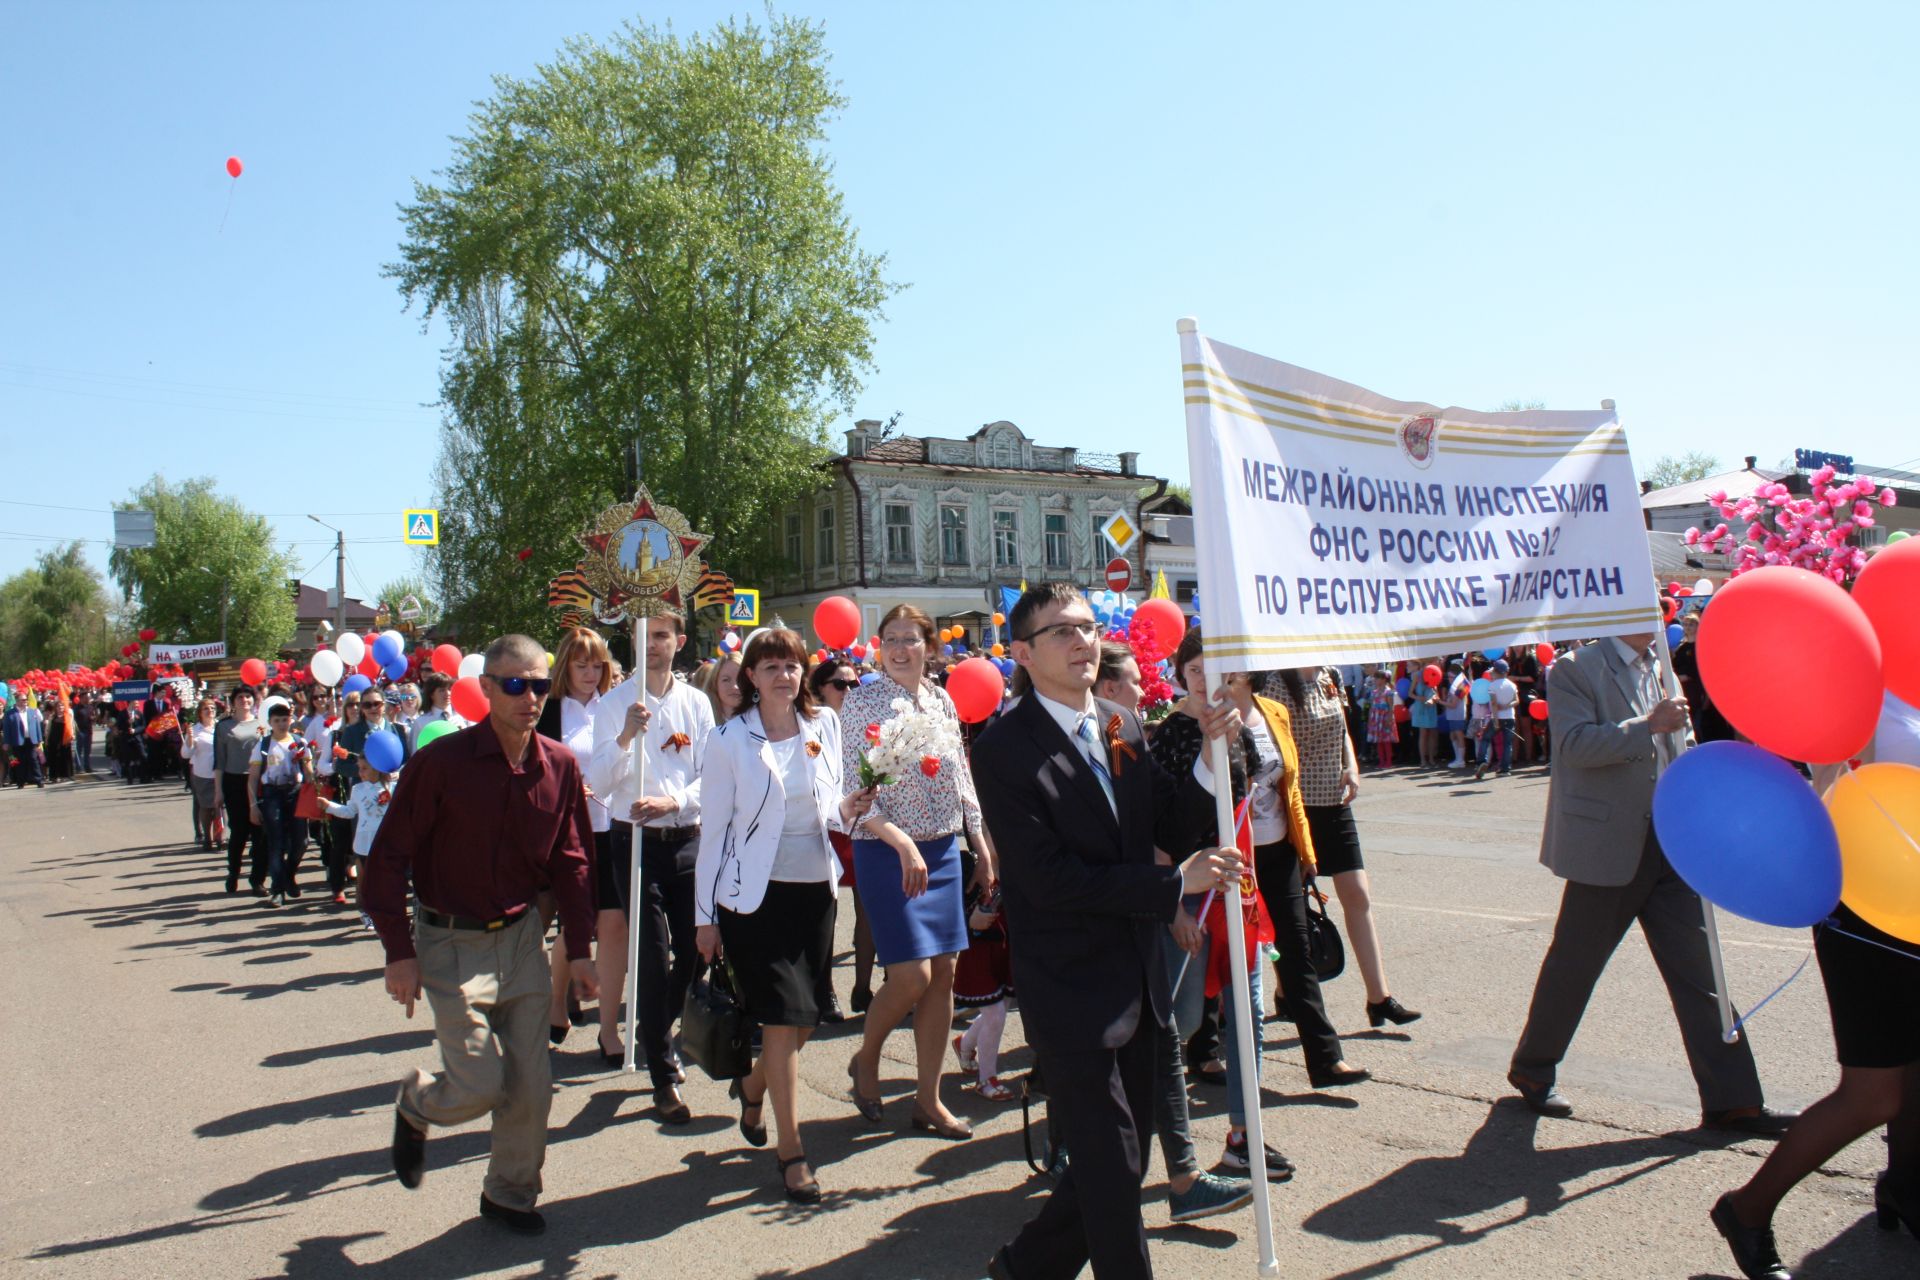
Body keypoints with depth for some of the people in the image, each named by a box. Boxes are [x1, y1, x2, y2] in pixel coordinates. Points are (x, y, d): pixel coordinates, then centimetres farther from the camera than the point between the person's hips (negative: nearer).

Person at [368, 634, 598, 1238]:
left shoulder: (559, 766, -4)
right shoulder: (441, 761, -16)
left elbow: (570, 862, 5)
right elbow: (388, 857, -11)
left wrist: (579, 948, 4)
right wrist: (399, 953, -12)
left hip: (521, 937, 4)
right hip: (452, 943, -4)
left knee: (531, 1084, 7)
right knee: (480, 1082, -4)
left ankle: (510, 1194, 30)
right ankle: (416, 1105, 31)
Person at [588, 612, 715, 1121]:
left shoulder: (696, 703, 5)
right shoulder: (614, 704, -1)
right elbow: (596, 782, -7)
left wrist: (673, 800, -15)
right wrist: (625, 737, -21)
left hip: (688, 839, 3)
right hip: (637, 843, -3)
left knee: (695, 952, 9)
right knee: (652, 958, -3)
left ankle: (656, 1036, 35)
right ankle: (664, 1076, 8)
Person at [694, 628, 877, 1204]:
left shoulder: (824, 726, 5)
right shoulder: (730, 740, -5)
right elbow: (713, 828, -3)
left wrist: (849, 807, -9)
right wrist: (705, 915, -3)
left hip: (815, 887, 4)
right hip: (756, 893, -4)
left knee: (806, 1017, 12)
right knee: (784, 1015, -6)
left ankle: (753, 1086, 43)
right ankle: (790, 1149, 9)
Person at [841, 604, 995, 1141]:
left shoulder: (942, 701, 8)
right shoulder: (861, 702, -8)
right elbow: (853, 788, -12)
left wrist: (981, 841, 10)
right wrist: (903, 843, -21)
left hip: (944, 849, 6)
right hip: (887, 852, -5)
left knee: (943, 974, 6)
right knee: (912, 976, -9)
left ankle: (928, 1099, 18)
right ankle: (865, 1060, 21)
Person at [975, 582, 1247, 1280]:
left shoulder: (1122, 727, 6)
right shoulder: (1005, 748, -16)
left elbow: (1175, 828, 6)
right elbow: (1049, 878, -21)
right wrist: (1176, 882, -17)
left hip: (1137, 981, 7)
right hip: (1072, 988, -7)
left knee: (1124, 1157, 19)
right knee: (1111, 1170, 4)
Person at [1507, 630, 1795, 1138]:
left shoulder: (1658, 670, 15)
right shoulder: (1575, 670, -8)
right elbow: (1576, 744, -21)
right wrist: (1648, 726, -25)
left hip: (1668, 844, 7)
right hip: (1606, 847, -7)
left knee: (1698, 967, 5)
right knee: (1573, 964, 5)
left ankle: (1731, 1098, 11)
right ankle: (1532, 1068, 23)